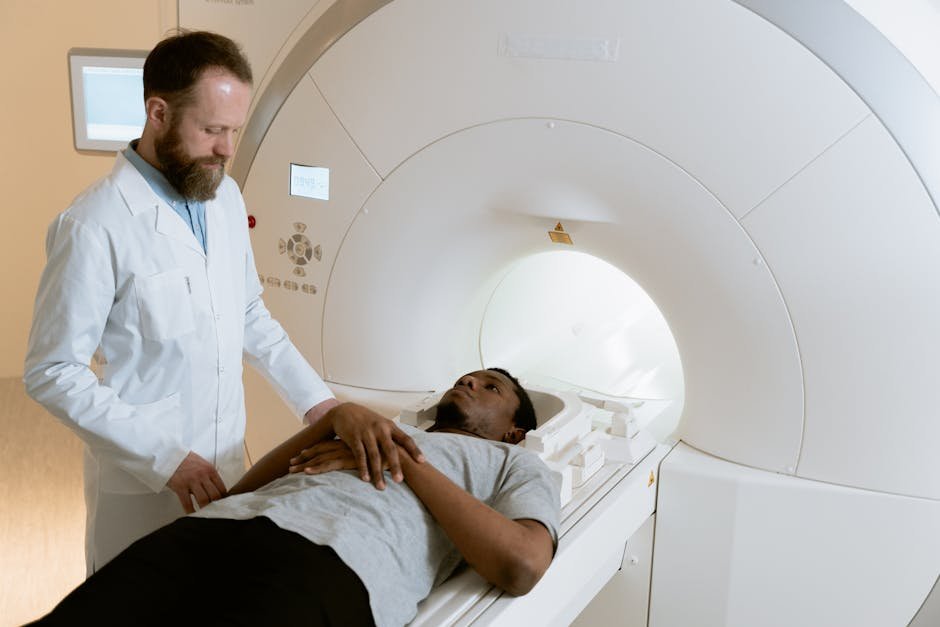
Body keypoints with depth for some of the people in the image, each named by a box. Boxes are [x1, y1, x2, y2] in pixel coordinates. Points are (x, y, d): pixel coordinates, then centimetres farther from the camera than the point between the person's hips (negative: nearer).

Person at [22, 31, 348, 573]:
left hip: (228, 463, 6)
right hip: (142, 481, -5)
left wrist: (315, 397, 1)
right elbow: (52, 374, -17)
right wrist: (165, 458, -22)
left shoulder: (226, 196, 1)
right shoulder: (95, 227, -20)